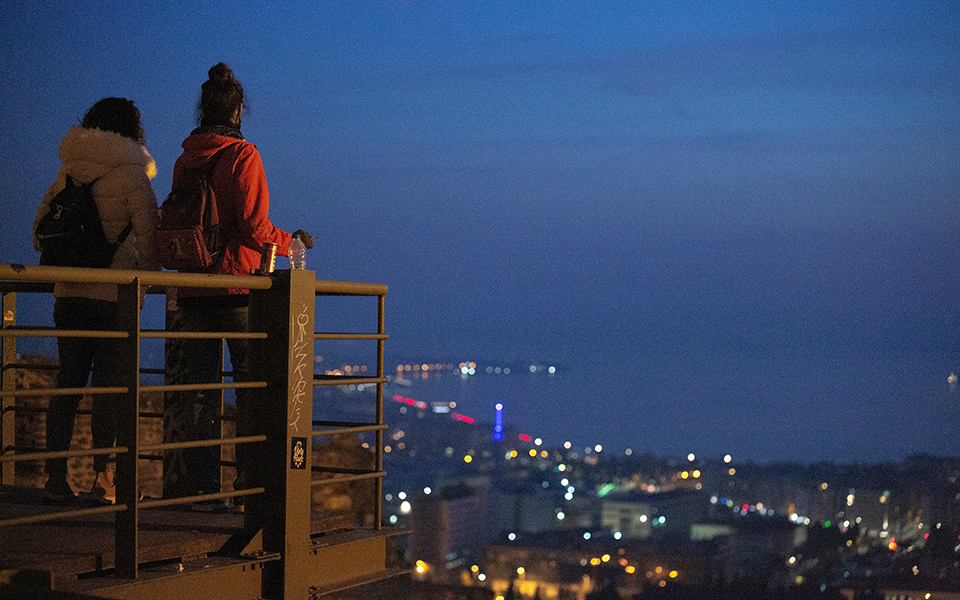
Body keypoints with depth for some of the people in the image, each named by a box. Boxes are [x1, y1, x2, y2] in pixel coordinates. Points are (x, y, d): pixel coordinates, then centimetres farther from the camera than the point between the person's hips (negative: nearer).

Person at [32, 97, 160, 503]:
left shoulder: (68, 171, 10)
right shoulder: (131, 174, -5)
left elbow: (41, 227, 14)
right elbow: (149, 237, -8)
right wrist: (146, 276, 7)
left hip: (69, 291, 5)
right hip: (114, 294, -5)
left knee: (67, 382, 8)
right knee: (109, 384, -1)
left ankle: (55, 477, 8)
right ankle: (102, 478, -2)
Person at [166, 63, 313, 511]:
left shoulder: (185, 160, 9)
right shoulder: (242, 155, -8)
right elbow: (254, 227, -13)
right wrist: (290, 240, 4)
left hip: (193, 287, 5)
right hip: (239, 286, -5)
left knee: (197, 390, 6)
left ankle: (201, 487, 7)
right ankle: (250, 485, 1)